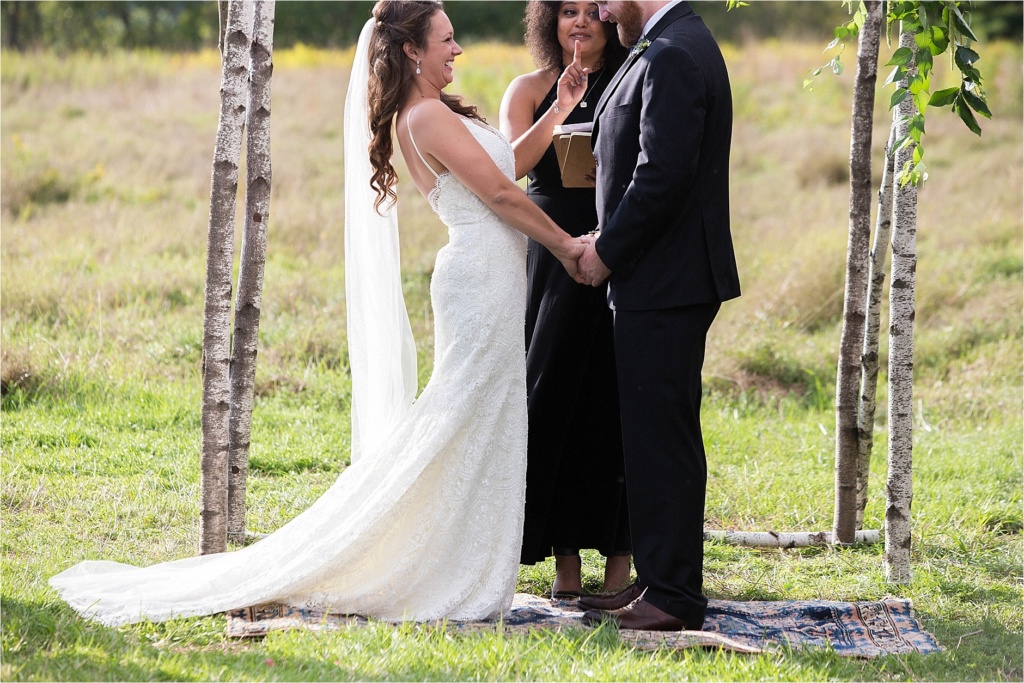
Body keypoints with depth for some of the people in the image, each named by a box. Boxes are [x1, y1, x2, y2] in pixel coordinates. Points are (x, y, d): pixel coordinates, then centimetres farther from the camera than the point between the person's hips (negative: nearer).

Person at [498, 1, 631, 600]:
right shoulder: (531, 91, 8)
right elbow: (509, 166, -8)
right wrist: (559, 110, -18)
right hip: (550, 259, 1)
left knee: (614, 403, -1)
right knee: (555, 399, 0)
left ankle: (620, 555, 5)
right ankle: (565, 557, 6)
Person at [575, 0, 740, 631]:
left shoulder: (672, 57, -17)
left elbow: (661, 176, -23)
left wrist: (608, 253, -12)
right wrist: (610, 245, 13)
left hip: (664, 284, -10)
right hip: (662, 278, 10)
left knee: (661, 435, -6)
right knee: (655, 435, 14)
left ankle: (673, 596, -2)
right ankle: (658, 579, 21)